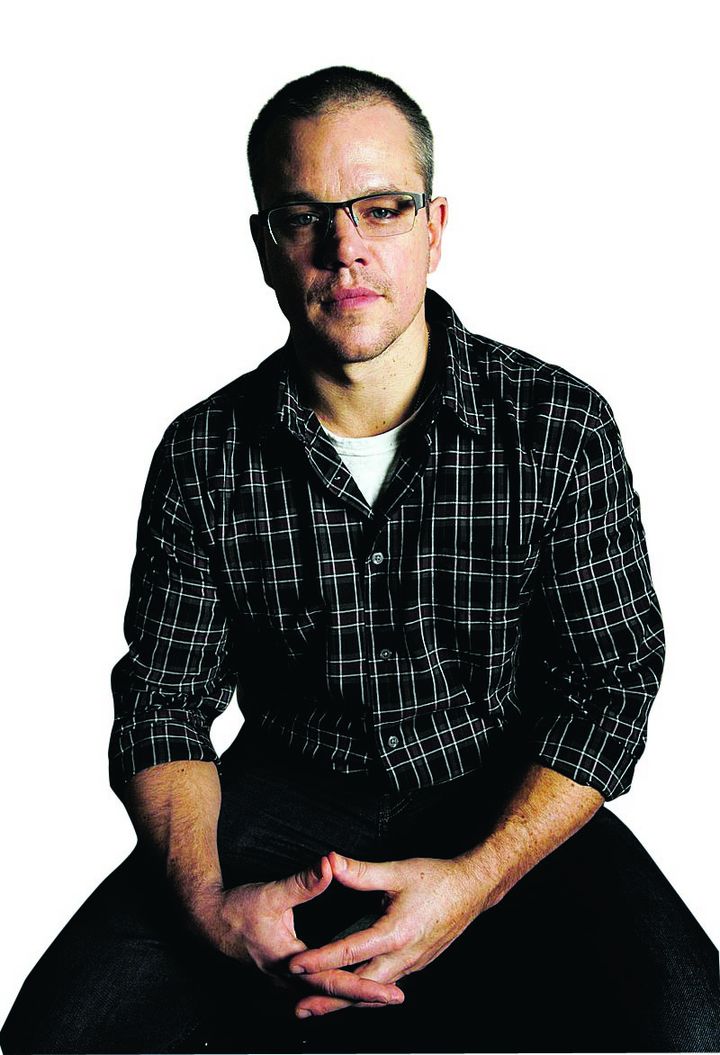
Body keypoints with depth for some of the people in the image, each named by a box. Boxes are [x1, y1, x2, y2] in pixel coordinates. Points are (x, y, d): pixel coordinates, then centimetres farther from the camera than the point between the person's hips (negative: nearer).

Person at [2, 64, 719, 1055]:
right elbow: (163, 701, 0)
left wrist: (475, 879, -21)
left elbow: (613, 684, -7)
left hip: (505, 800, 0)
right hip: (284, 794, 1)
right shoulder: (204, 456, -4)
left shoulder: (561, 425, -8)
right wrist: (209, 899, -20)